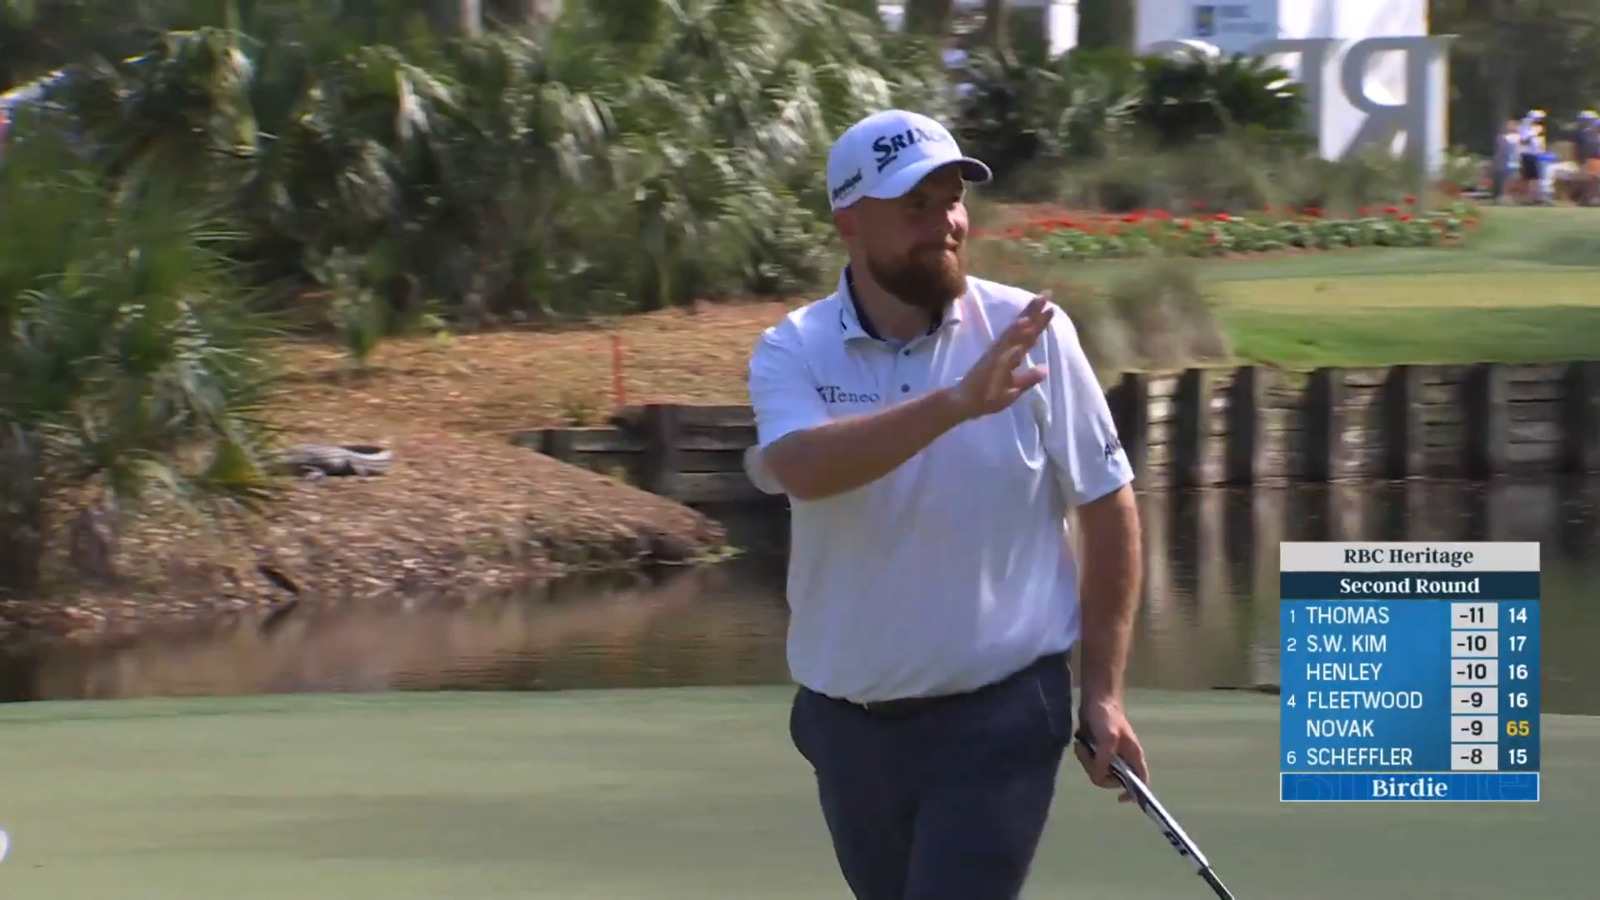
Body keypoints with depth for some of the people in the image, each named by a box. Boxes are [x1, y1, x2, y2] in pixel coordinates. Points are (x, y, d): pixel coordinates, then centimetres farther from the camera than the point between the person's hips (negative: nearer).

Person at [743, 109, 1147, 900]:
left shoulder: (1031, 332, -7)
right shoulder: (793, 352, -6)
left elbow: (1106, 504, 2)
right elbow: (802, 467, -28)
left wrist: (1104, 688, -1)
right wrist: (955, 403, -40)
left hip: (1000, 717, -3)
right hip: (850, 727, 3)